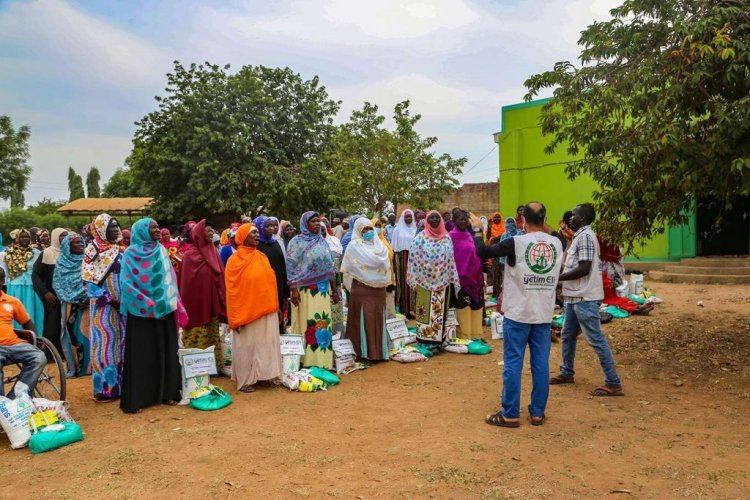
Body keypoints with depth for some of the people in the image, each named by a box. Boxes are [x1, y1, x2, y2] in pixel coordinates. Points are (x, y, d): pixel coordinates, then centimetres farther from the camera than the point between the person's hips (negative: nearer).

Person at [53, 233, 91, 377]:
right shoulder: (62, 263, 7)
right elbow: (57, 284, 3)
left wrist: (88, 298, -13)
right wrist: (72, 298, -9)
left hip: (87, 303, 0)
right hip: (70, 304, 1)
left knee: (86, 332, -2)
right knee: (71, 333, -1)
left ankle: (87, 365, 3)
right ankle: (74, 366, 6)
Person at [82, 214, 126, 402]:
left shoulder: (120, 250, 12)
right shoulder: (93, 250, -5)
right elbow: (88, 280, -10)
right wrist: (108, 299, -15)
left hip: (122, 304, 6)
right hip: (103, 305, -6)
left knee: (121, 341, 8)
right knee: (105, 341, -4)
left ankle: (120, 383, 17)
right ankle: (104, 387, 2)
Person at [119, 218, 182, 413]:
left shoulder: (161, 251, 8)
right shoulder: (130, 254, -4)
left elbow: (170, 279, 9)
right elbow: (126, 283, -10)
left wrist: (171, 302, 0)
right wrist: (148, 303, -17)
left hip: (164, 310, 4)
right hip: (141, 312, -4)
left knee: (166, 351, 7)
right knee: (140, 354, -1)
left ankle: (166, 392, 16)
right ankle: (135, 399, 6)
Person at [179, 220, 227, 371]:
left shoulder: (214, 253, 8)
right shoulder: (190, 255, -7)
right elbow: (187, 281, -8)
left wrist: (221, 301, 6)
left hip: (211, 303, 5)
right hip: (196, 303, -5)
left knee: (213, 335, 11)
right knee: (197, 337, 1)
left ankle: (214, 364, 18)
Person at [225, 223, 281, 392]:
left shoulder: (262, 257, 8)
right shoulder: (235, 260, -7)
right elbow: (231, 289, -8)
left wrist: (275, 307, 11)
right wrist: (236, 316, -12)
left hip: (266, 310, 5)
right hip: (246, 311, -5)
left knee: (265, 343, 10)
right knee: (247, 345, 3)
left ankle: (263, 375, 21)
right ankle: (245, 380, 13)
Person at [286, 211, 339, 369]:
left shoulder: (322, 242, 12)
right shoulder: (297, 242, -3)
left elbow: (329, 266, 14)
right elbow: (291, 267, -8)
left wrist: (334, 289, 12)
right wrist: (294, 290, -15)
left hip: (323, 290, 5)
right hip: (305, 290, -5)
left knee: (323, 323, 6)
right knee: (307, 324, 0)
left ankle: (322, 360, 16)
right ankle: (306, 361, 10)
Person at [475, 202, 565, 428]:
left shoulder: (516, 243, -14)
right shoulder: (557, 243, 3)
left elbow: (483, 251, -9)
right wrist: (545, 226, 23)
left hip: (518, 314, -4)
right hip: (544, 315, 5)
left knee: (513, 363, 2)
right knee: (541, 364, 10)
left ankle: (510, 415, 9)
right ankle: (537, 413, 19)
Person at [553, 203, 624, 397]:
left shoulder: (585, 236, -16)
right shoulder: (580, 236, 16)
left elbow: (584, 269, -23)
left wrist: (558, 277, -15)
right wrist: (561, 277, 11)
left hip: (584, 298, -11)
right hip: (576, 296, 11)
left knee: (596, 340, -6)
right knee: (568, 336, 19)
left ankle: (613, 383, 0)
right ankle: (567, 373, 32)